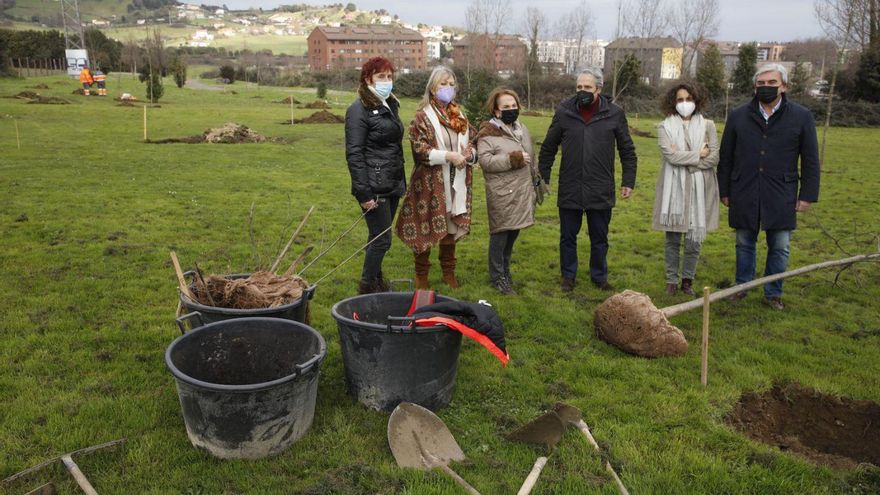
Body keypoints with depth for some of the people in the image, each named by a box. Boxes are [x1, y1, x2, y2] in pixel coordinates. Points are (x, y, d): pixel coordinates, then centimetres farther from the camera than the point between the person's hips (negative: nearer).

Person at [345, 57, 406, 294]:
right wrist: (364, 193, -19)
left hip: (392, 185, 7)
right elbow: (354, 154, -15)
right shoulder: (359, 109, -10)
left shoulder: (390, 105, 15)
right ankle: (367, 288, 11)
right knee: (382, 239, -4)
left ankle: (376, 281, 26)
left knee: (380, 238, 14)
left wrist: (402, 183, 16)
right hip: (374, 187, -7)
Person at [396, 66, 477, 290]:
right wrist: (448, 156, -21)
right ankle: (421, 274, 16)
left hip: (456, 182, 5)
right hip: (430, 182, -5)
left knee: (451, 227, 13)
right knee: (426, 228, 1)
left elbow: (473, 143, 16)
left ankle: (448, 271, 29)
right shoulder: (423, 117, -5)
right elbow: (419, 149, -13)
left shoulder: (460, 117, 12)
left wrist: (469, 153, -7)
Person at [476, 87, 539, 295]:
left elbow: (530, 158, 24)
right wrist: (513, 159, -19)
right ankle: (498, 277, 9)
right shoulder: (488, 133, -9)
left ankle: (505, 269, 28)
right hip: (502, 193, -7)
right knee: (500, 233, -2)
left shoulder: (522, 130, 15)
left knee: (514, 231, 12)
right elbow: (484, 160, -19)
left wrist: (535, 181, 23)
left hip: (522, 191, 7)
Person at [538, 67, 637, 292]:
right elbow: (548, 148, 7)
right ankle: (568, 276, 28)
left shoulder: (614, 113, -1)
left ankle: (599, 276, 31)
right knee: (568, 237, 11)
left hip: (601, 191, 0)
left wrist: (628, 181, 3)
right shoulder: (564, 112, -1)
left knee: (599, 239, 13)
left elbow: (627, 151, 6)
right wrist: (543, 178, 5)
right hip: (570, 189, 0)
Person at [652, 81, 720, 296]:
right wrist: (698, 154, -7)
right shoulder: (665, 127, 2)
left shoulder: (707, 126, 5)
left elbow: (714, 157, -3)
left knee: (694, 240, 4)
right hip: (673, 190, -1)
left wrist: (684, 160, -11)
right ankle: (672, 281, 19)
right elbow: (671, 155, -11)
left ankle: (687, 280, 19)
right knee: (673, 240, 7)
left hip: (699, 190, 1)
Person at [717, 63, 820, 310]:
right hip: (744, 195, 1)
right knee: (745, 244, 12)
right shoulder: (738, 116, 3)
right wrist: (724, 191, 6)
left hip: (781, 197, -1)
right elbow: (726, 158, 7)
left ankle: (773, 293, 20)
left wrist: (808, 195, -1)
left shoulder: (801, 116, 1)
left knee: (780, 248, 5)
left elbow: (810, 160, 3)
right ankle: (742, 287, 26)